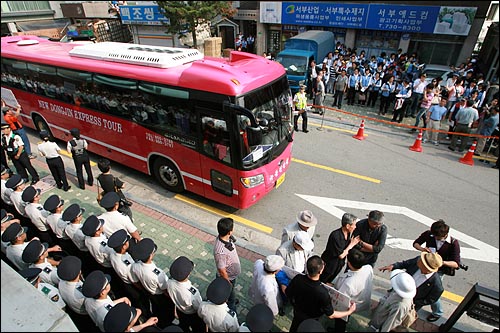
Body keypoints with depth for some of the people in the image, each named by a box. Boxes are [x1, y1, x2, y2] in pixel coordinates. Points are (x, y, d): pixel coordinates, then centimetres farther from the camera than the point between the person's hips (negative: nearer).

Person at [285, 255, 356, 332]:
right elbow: (331, 315, -25)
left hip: (297, 313, 2)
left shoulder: (297, 278, -31)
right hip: (311, 320, -2)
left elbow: (288, 293, -11)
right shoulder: (322, 292, -42)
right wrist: (349, 311, -11)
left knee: (294, 329, 31)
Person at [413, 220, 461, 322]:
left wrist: (442, 262, -39)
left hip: (439, 271, -3)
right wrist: (422, 249, -26)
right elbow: (415, 243, -5)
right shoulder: (428, 234, -19)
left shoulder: (453, 243, -23)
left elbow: (456, 264, -23)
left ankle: (437, 313, 34)